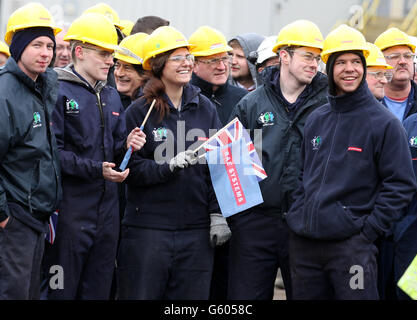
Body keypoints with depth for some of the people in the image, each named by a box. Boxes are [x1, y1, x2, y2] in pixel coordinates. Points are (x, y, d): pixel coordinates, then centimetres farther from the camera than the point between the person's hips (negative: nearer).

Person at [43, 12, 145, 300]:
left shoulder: (112, 97, 16)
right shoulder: (59, 93, -8)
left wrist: (127, 146, -4)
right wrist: (95, 169, -21)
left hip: (107, 210, 7)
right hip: (71, 208, -7)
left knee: (98, 290, 10)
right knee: (62, 290, -3)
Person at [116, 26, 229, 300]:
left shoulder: (204, 108, 8)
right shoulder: (140, 112, -2)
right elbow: (132, 169, -8)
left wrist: (217, 214, 1)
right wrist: (171, 166, -22)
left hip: (195, 230, 3)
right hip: (147, 228, -3)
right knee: (141, 296, 0)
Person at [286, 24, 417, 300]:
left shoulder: (384, 123, -4)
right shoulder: (316, 120, 13)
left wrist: (368, 230, -11)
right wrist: (298, 215, 10)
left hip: (351, 244, -5)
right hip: (304, 243, 5)